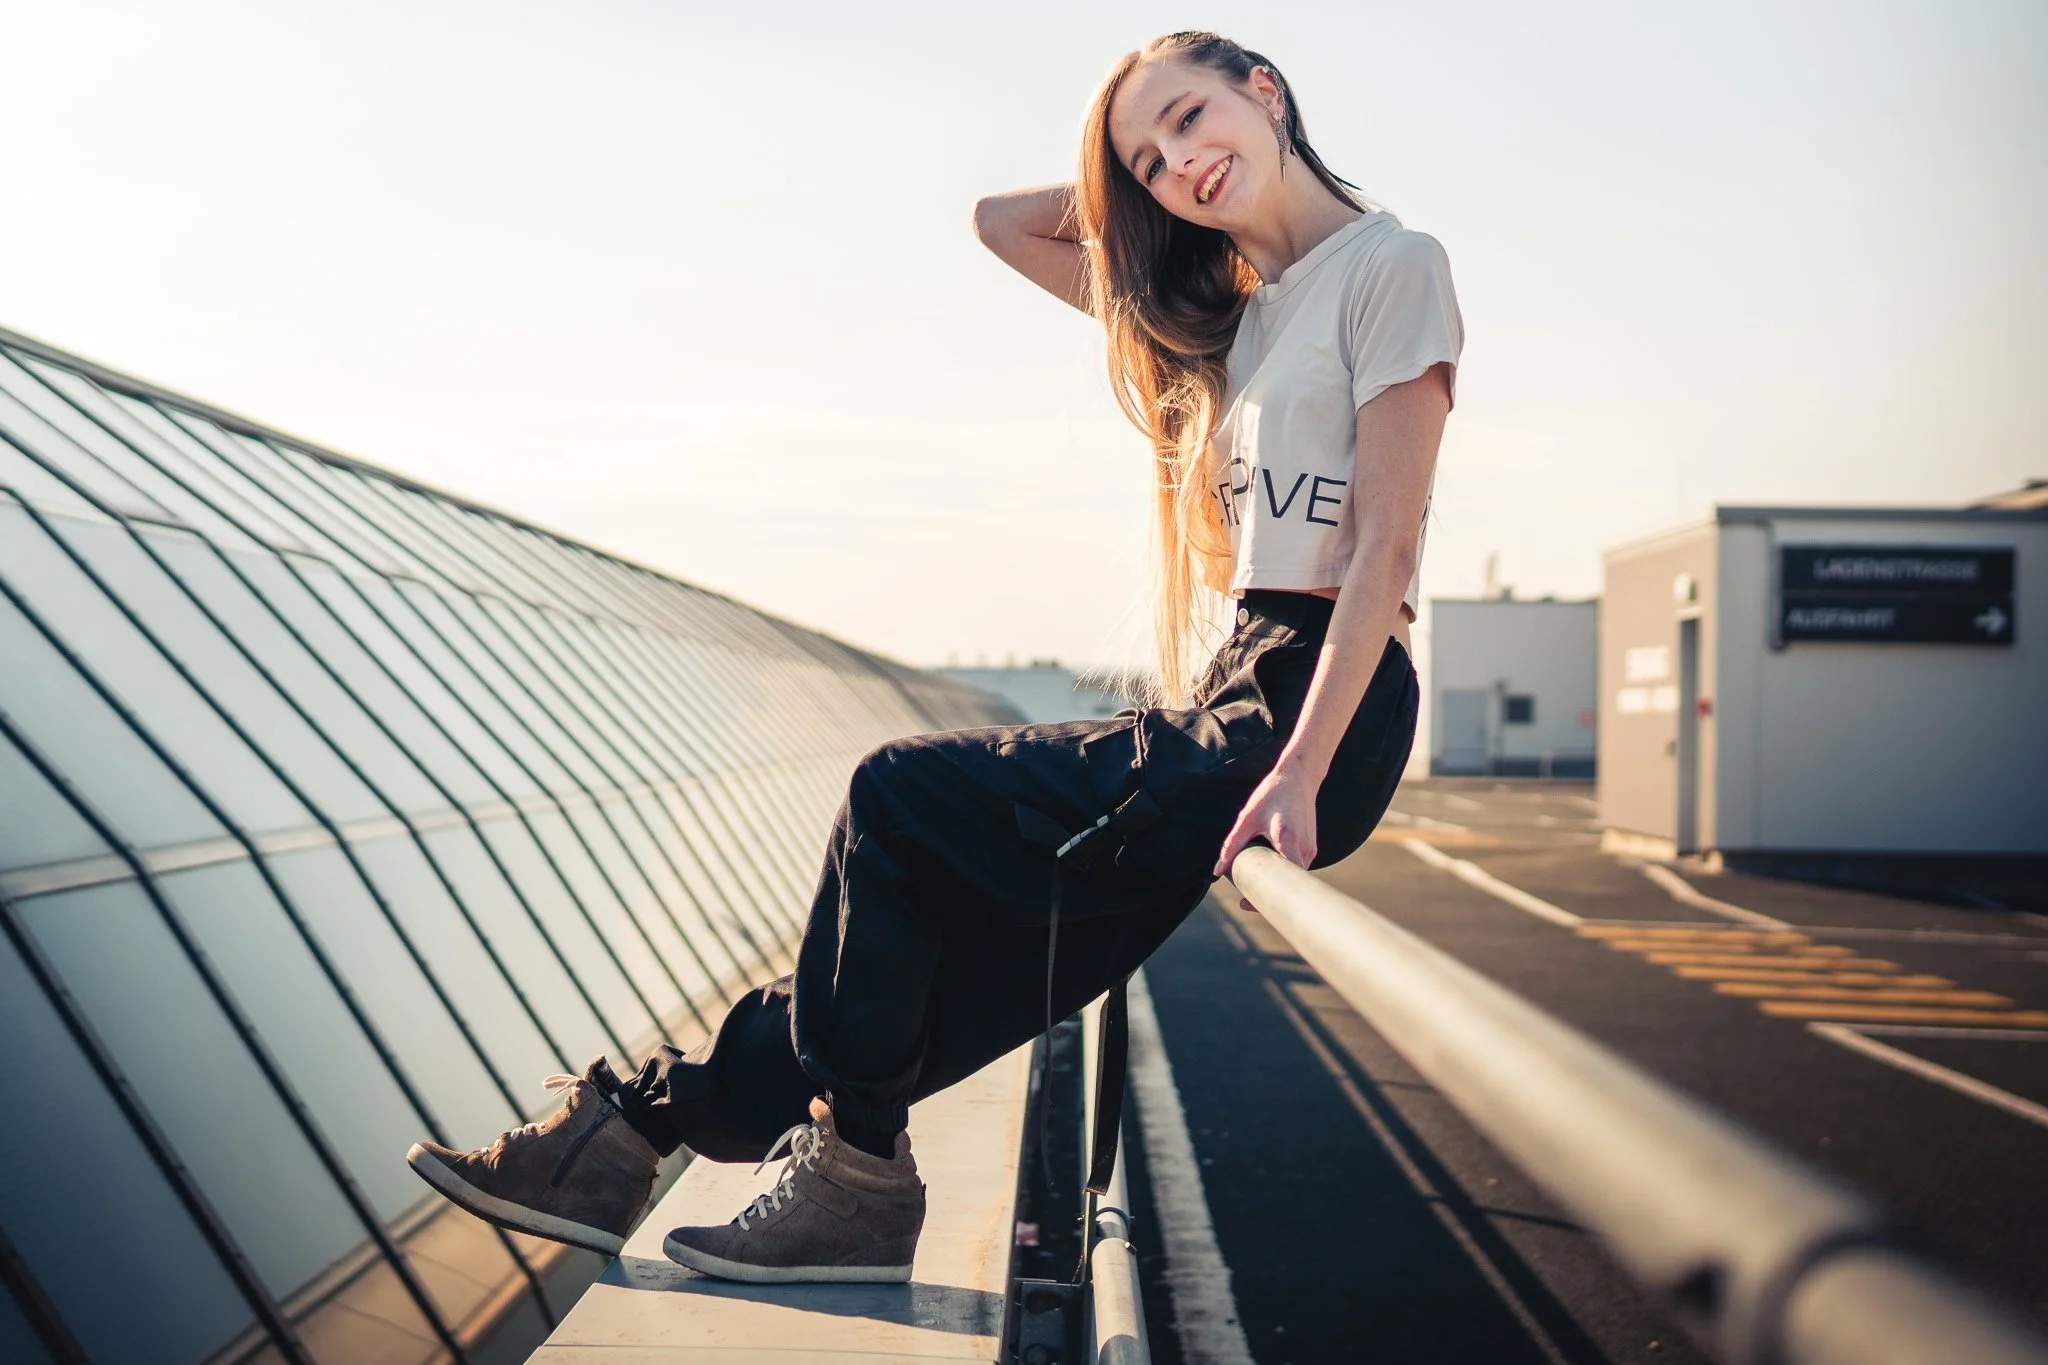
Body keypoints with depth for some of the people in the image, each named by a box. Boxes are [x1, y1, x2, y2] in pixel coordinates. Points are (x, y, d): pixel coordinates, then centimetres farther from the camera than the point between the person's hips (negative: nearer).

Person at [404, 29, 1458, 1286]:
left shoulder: (1391, 266, -2)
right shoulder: (1220, 311, 21)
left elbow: (1387, 542, -13)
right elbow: (1002, 222, 28)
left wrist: (1299, 771, -20)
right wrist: (1138, 182, 18)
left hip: (1314, 712, -7)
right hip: (1222, 712, 7)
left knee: (902, 800, -12)